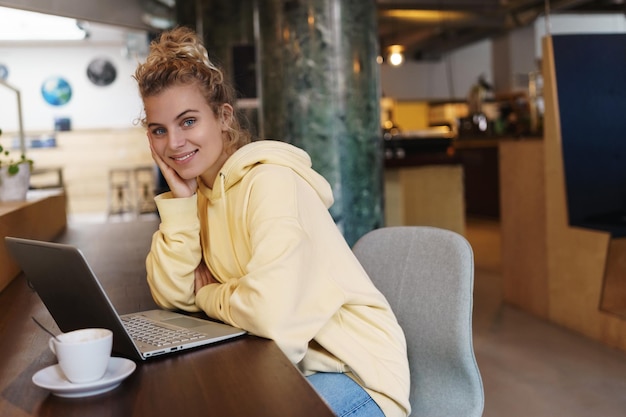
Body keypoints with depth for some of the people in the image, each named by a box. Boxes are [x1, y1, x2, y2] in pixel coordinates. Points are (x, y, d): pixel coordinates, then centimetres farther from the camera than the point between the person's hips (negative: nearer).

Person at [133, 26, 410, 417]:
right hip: (285, 363, 7)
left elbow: (271, 311, -31)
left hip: (353, 373, -7)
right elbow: (171, 296, -2)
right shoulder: (201, 190, 4)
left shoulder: (270, 180, -19)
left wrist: (208, 294, -11)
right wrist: (181, 200, -9)